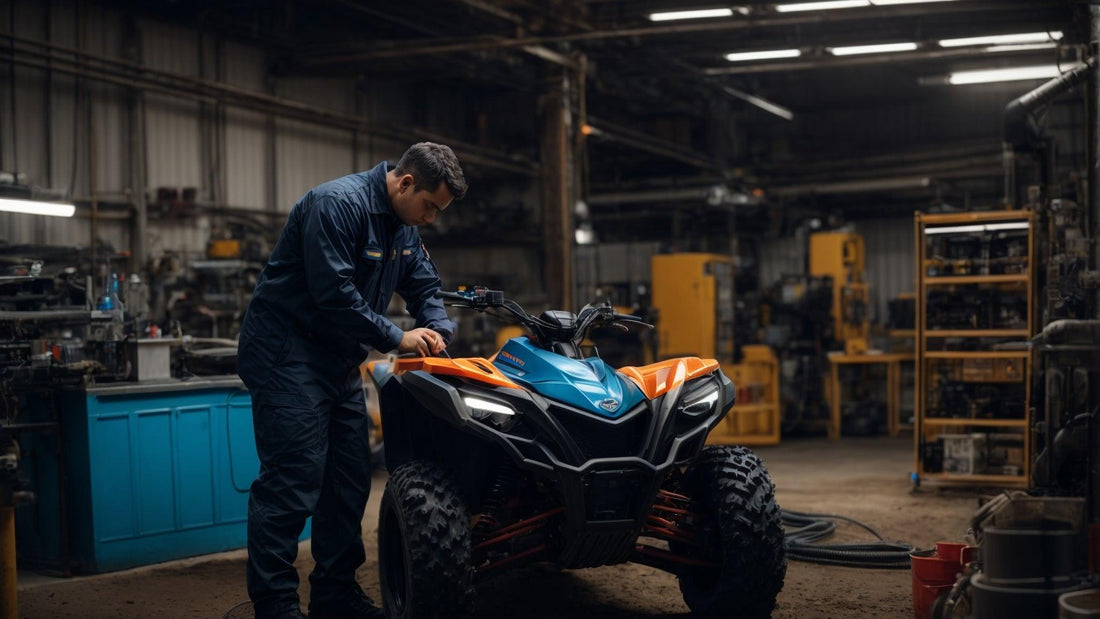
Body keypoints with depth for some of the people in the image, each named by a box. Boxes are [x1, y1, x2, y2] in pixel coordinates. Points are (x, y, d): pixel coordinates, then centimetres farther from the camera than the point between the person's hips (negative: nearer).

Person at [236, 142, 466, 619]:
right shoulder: (338, 205, -20)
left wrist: (438, 330, -3)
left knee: (349, 481, 10)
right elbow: (334, 294, -26)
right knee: (293, 482, -13)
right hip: (288, 355, -10)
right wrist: (396, 338, -20)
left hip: (339, 360, 10)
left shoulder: (403, 224, 10)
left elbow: (423, 284, 17)